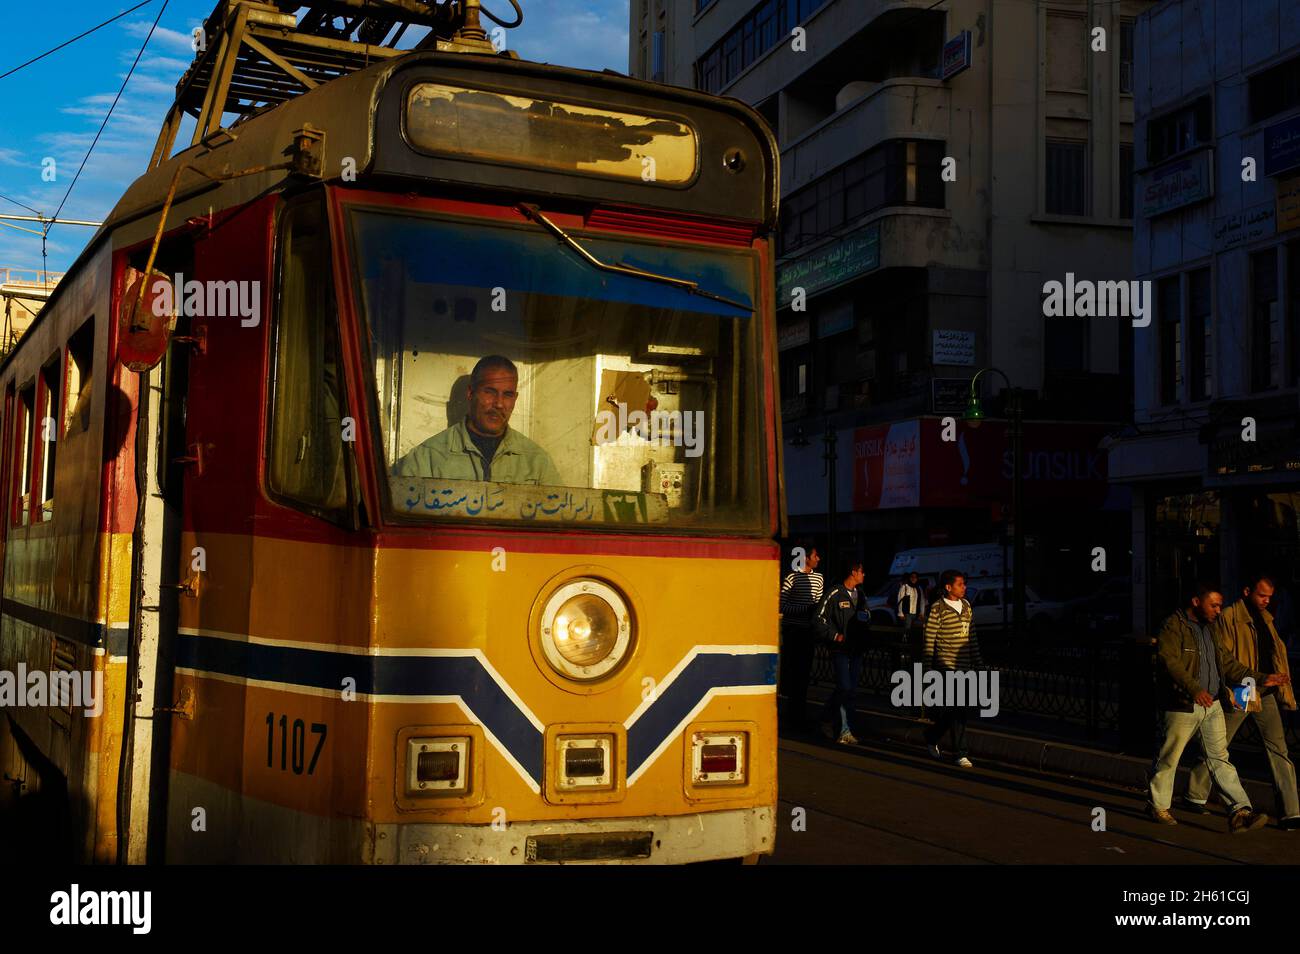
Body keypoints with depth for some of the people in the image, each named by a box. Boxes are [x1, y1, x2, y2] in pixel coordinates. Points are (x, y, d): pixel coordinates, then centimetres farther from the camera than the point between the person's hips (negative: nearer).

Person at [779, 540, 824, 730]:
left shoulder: (818, 578, 10)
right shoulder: (792, 578, -11)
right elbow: (782, 606, -16)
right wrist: (807, 609, -20)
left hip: (808, 631, 7)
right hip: (792, 631, -6)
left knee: (804, 672, 10)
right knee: (792, 672, -5)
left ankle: (799, 715, 18)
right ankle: (794, 716, 2)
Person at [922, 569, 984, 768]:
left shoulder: (966, 606, 13)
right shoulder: (938, 608, -7)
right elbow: (929, 638, -6)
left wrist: (978, 661, 17)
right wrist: (929, 667, -9)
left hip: (964, 665, 7)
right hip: (946, 665, -7)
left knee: (954, 710, 9)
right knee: (956, 709, -10)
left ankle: (931, 736, 31)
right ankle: (961, 753, -5)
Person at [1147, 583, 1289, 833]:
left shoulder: (1210, 629, 16)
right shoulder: (1173, 627, -12)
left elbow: (1227, 663, 19)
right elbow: (1170, 663, -24)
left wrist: (1260, 678, 10)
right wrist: (1195, 689, -37)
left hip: (1211, 705, 7)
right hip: (1182, 706, -7)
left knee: (1220, 758, 1)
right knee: (1169, 758, 4)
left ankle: (1240, 812, -5)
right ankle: (1158, 806, 21)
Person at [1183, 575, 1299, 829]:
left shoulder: (1265, 619, 16)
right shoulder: (1229, 617, -6)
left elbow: (1278, 652, 20)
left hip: (1266, 694, 6)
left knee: (1278, 749, -2)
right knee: (1217, 747, 5)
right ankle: (1195, 795, 21)